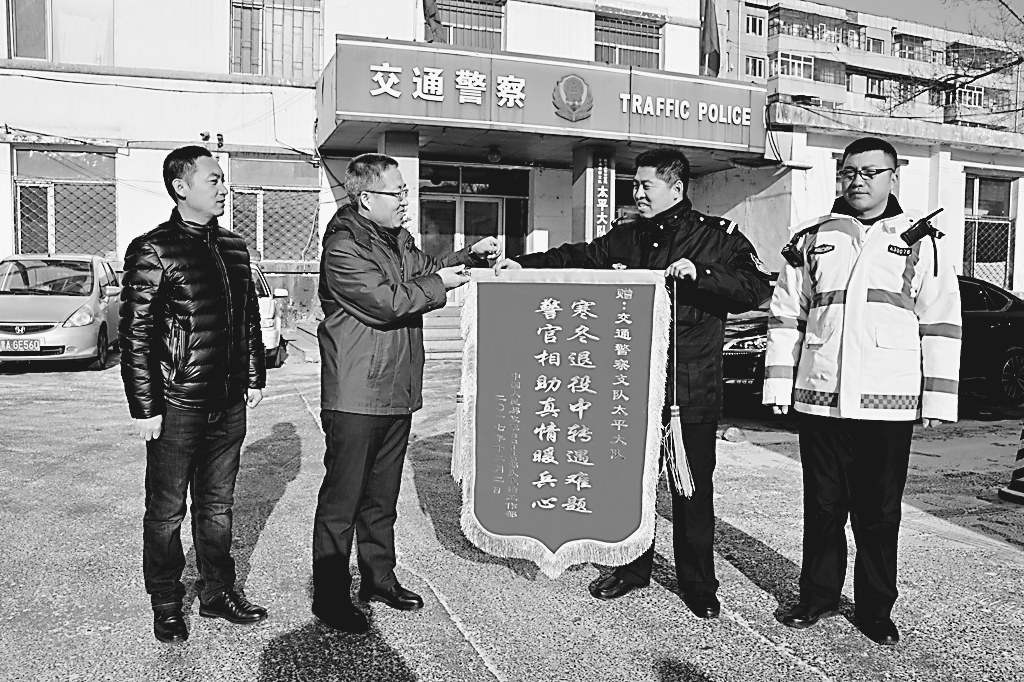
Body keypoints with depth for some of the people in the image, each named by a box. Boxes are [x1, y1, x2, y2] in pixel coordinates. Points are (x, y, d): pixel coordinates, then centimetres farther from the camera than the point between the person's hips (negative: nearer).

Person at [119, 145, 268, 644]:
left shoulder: (233, 248, 10)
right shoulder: (153, 251, -10)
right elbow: (135, 334, -12)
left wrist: (255, 376, 15)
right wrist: (145, 407, -14)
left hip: (229, 405, 6)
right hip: (177, 409, -6)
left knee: (218, 505, 17)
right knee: (167, 512, 9)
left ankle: (217, 593, 32)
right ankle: (166, 607, 25)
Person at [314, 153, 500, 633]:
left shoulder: (398, 238, 14)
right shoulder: (343, 246, -15)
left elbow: (426, 269, 26)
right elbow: (387, 302, -23)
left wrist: (471, 256, 11)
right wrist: (440, 284, -11)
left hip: (397, 391, 9)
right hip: (354, 397, -9)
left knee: (382, 494, 19)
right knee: (342, 499, 2)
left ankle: (379, 578, 33)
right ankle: (330, 595, 15)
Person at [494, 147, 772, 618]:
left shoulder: (718, 236, -1)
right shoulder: (626, 236, 12)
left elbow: (757, 288, -9)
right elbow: (578, 258, 9)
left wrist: (700, 274, -21)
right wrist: (524, 264, -3)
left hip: (691, 390, -4)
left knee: (691, 488, 6)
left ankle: (698, 584, 23)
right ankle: (633, 567, 32)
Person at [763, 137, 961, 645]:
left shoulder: (920, 242, 7)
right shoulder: (811, 239, 10)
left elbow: (941, 326, 4)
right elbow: (786, 316, 9)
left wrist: (937, 400, -2)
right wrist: (778, 386, 3)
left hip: (888, 403, -1)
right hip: (820, 398, 1)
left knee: (880, 513, 8)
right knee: (823, 506, 11)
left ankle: (875, 608, 23)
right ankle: (818, 595, 26)